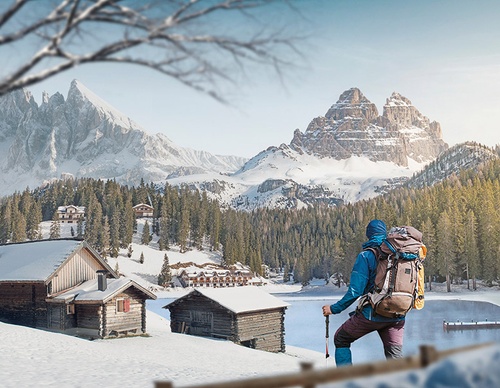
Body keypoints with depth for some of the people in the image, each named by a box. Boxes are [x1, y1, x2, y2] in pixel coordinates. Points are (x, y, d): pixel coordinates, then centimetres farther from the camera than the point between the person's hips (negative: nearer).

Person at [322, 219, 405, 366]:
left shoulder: (366, 256, -9)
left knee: (341, 340, 16)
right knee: (395, 355, 11)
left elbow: (355, 291, -15)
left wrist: (334, 309, -6)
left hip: (371, 314, -4)